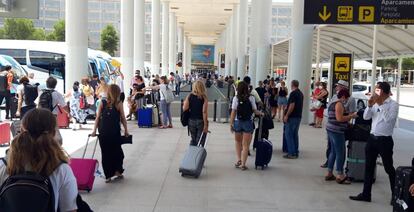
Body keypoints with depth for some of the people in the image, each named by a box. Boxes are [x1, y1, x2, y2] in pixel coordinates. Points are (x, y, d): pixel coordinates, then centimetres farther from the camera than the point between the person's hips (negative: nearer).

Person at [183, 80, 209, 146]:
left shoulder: (189, 96, -2)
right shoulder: (204, 98, -9)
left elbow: (184, 109, -7)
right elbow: (204, 112, -15)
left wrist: (184, 103, 15)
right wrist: (205, 125, -14)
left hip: (191, 121, 3)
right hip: (200, 121, -3)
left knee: (193, 140, 18)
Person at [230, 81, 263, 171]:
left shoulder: (236, 98, -4)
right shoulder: (251, 98, -5)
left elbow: (233, 112, -5)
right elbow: (255, 111, -2)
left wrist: (231, 124, 2)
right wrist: (261, 113, 19)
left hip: (237, 122, 1)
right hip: (248, 123, -1)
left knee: (238, 142, 21)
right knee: (245, 145, 4)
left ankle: (239, 160, 15)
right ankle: (243, 164, 4)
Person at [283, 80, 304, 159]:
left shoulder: (293, 93, -14)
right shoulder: (301, 93, 13)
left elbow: (292, 105, -20)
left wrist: (286, 115, -17)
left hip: (292, 117, -9)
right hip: (298, 116, 9)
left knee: (289, 134, -4)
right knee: (295, 134, 13)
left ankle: (291, 153, -5)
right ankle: (296, 152, 16)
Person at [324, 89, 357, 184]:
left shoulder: (333, 104, 18)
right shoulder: (339, 104, -12)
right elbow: (339, 118, -22)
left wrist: (348, 117, 18)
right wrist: (351, 116, -12)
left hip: (331, 130, 10)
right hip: (337, 131, -10)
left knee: (333, 152, 14)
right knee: (340, 153, -3)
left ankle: (329, 174, 19)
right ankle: (340, 176, 2)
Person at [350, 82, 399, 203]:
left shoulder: (393, 104, -9)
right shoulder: (376, 103, 8)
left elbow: (389, 119, -24)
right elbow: (366, 117, 3)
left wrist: (380, 104, -22)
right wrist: (370, 105, -12)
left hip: (385, 140, -6)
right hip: (372, 138, 6)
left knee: (389, 168, 5)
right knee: (369, 167, 10)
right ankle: (366, 194, 19)